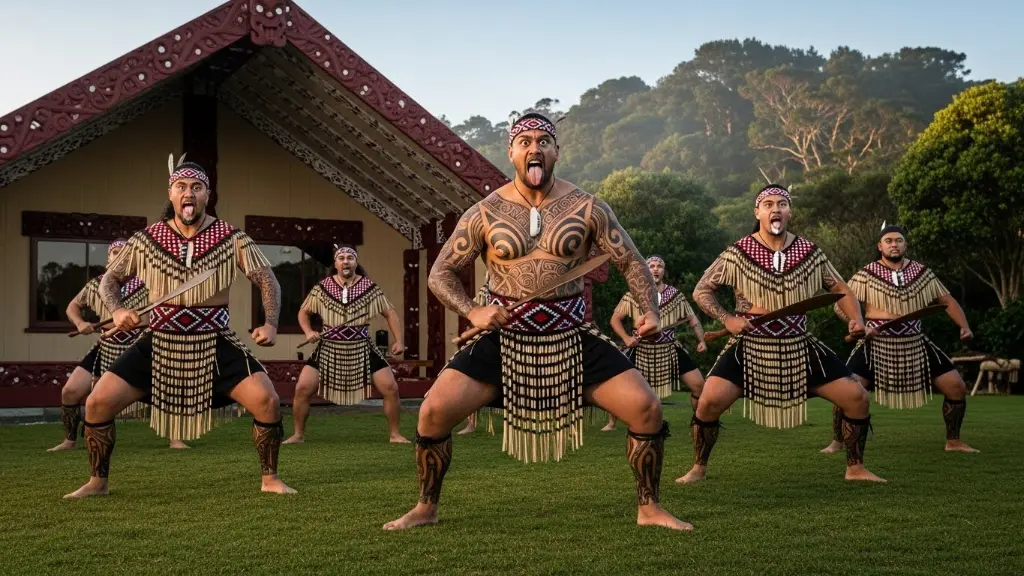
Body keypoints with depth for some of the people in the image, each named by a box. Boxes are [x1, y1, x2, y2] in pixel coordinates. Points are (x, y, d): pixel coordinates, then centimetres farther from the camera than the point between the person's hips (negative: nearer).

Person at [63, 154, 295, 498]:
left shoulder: (231, 239, -5)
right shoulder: (146, 240, 0)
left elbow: (267, 280, 0)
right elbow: (110, 279, 11)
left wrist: (271, 323, -16)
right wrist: (117, 310, -10)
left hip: (215, 345, -1)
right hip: (158, 344, 2)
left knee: (267, 401, -18)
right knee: (97, 403, -7)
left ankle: (270, 479, 5)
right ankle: (98, 481, 16)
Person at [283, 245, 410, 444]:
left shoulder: (369, 287, -1)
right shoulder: (322, 287, 0)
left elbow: (390, 312, 6)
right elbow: (303, 311, 14)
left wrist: (399, 340, -3)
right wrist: (308, 332, -5)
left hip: (362, 350, 0)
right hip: (328, 350, 0)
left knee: (391, 388, -8)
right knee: (302, 389, -9)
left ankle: (395, 434, 10)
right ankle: (298, 435, 10)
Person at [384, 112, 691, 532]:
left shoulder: (586, 208, -1)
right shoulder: (485, 214, -1)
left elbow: (632, 262, 5)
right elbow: (440, 274, 4)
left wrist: (649, 310, -13)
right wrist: (472, 311, -15)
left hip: (572, 340, 1)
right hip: (504, 339, 0)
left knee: (646, 408, -10)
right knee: (434, 411, -14)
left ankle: (649, 509, 12)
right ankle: (425, 509, 11)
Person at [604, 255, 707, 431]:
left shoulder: (675, 295, 2)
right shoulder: (633, 295, -4)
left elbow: (692, 318, 10)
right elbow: (615, 319, 2)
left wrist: (702, 340, 0)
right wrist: (626, 338, -11)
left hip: (670, 350, 1)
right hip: (641, 351, -1)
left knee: (698, 384, -4)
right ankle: (611, 423, 12)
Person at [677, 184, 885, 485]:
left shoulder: (810, 253, 2)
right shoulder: (738, 254, -5)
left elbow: (839, 288, 15)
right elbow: (701, 291, 1)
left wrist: (856, 318, -3)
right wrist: (727, 319, -13)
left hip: (800, 347, 3)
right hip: (750, 347, -2)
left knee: (857, 397, -4)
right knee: (710, 400, -20)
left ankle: (855, 468, 18)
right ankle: (698, 468, 3)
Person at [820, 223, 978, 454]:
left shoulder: (922, 273, 4)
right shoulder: (866, 275, -6)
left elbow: (947, 300, 13)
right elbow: (840, 306, -9)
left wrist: (964, 326, -1)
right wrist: (869, 314, -24)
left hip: (915, 345, 4)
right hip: (876, 346, -3)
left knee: (957, 387, 1)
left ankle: (953, 441, 21)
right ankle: (837, 442, 3)